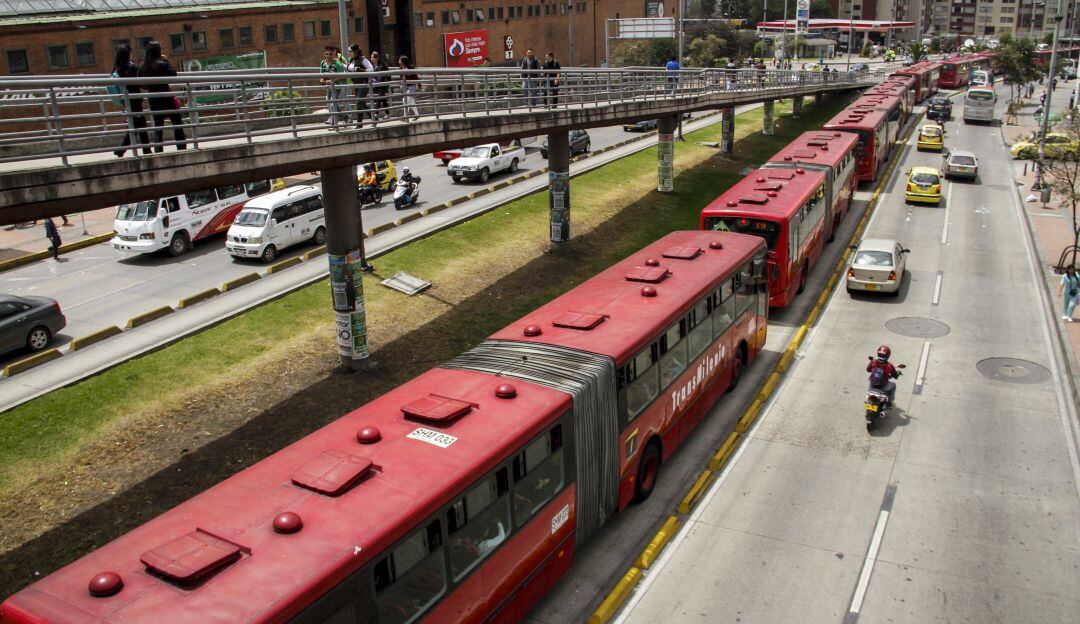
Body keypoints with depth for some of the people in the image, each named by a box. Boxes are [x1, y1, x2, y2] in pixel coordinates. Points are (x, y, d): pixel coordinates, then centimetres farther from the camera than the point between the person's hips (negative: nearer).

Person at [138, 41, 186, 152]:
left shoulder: (142, 67, 2)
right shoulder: (162, 64, -15)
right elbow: (173, 74, -7)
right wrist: (167, 61, -3)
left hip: (152, 99, 5)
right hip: (166, 98, -5)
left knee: (158, 126, 11)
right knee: (177, 122, 6)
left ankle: (158, 150, 6)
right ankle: (181, 147, 5)